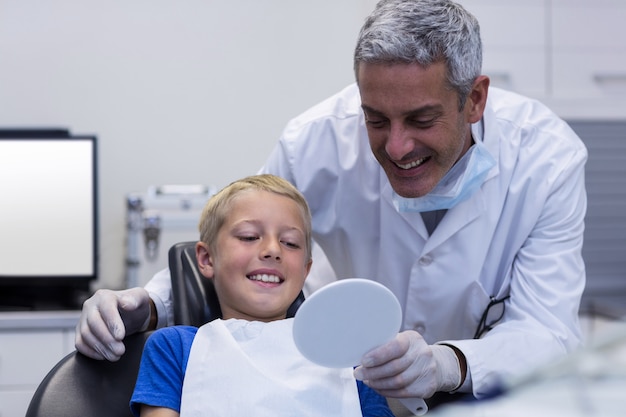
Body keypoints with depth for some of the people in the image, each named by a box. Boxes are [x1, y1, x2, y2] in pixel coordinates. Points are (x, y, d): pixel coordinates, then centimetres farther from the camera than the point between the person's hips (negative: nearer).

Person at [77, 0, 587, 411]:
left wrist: (447, 366, -48)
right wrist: (143, 304, -27)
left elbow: (549, 332, -26)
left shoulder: (549, 159, -22)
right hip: (360, 382, 1)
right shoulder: (316, 143, -20)